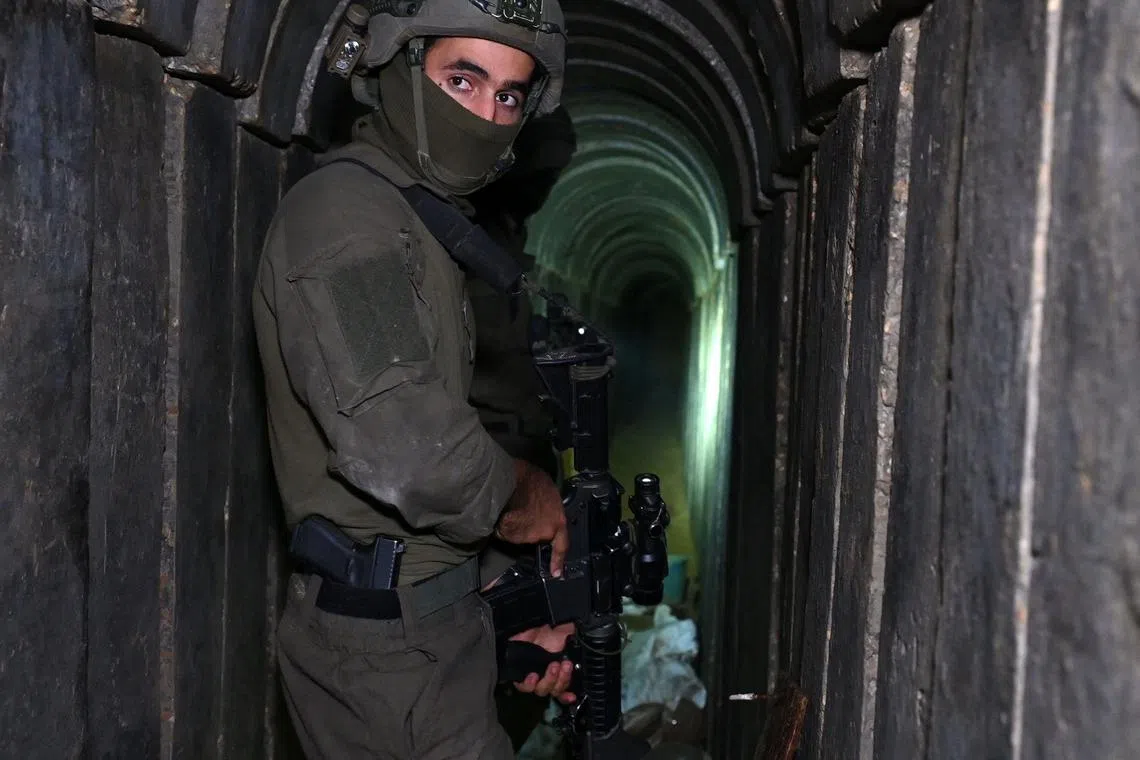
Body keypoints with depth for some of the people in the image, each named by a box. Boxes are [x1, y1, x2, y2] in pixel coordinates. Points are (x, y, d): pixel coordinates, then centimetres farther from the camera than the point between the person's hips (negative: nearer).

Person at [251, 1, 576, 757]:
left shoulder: (430, 225, 13)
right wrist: (528, 493, -12)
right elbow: (408, 454, -33)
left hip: (428, 618, 9)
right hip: (392, 639, -9)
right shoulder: (345, 210, -18)